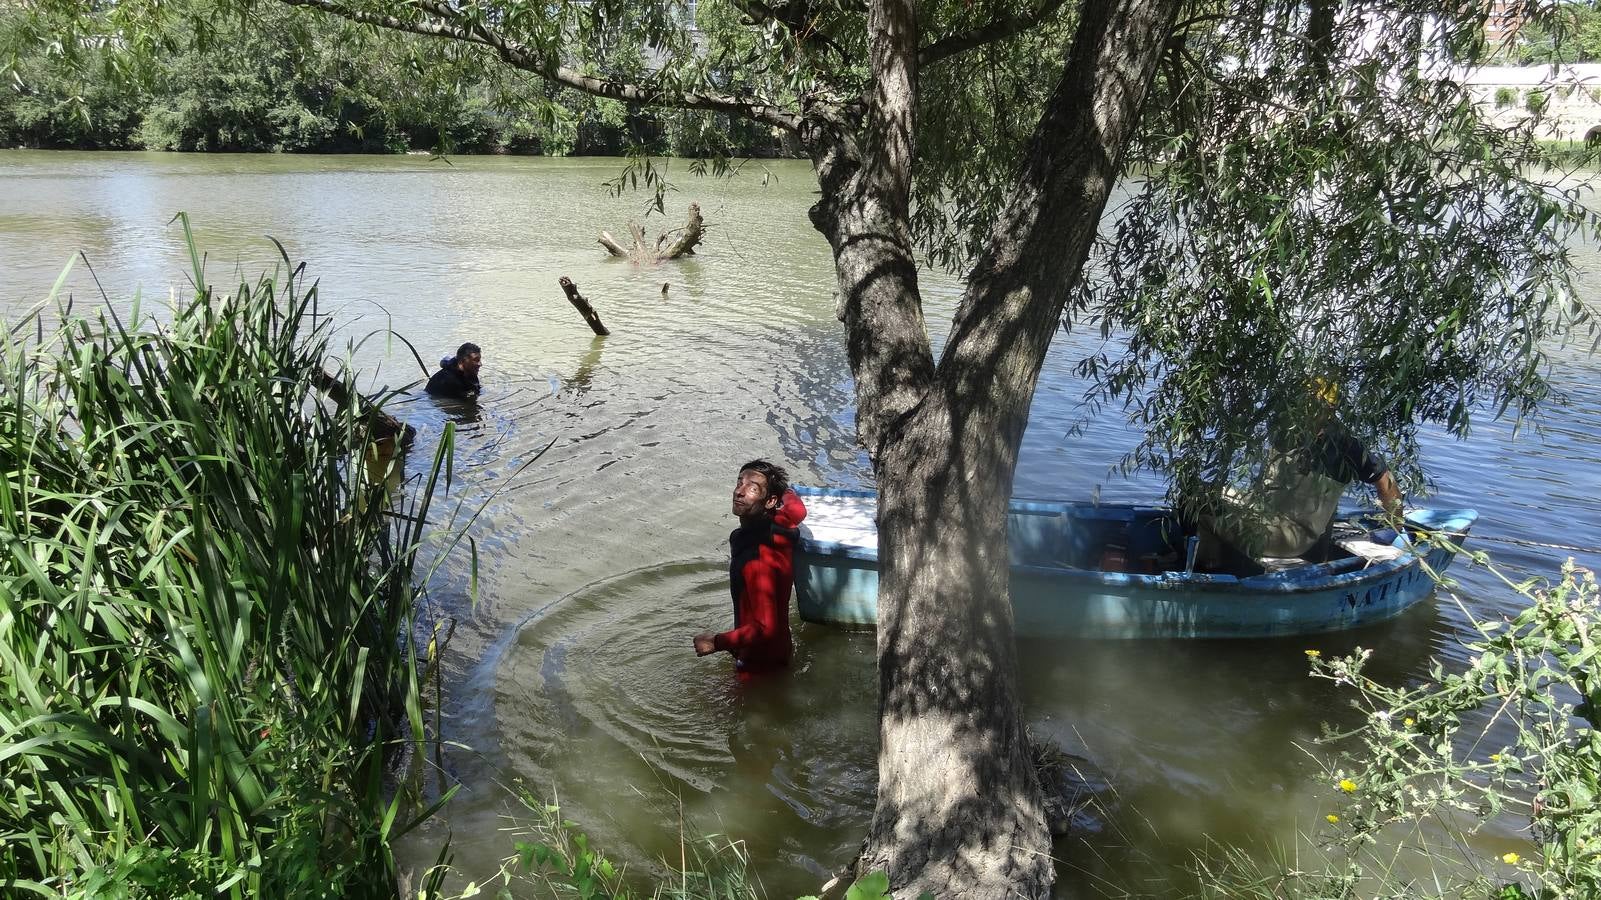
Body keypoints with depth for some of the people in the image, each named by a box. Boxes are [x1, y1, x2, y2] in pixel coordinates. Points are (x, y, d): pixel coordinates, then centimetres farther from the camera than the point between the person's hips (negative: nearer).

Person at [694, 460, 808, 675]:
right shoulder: (778, 526, -11)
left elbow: (765, 629, -35)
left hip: (760, 662, -8)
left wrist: (716, 643, -24)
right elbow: (797, 508, 14)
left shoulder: (759, 560, -36)